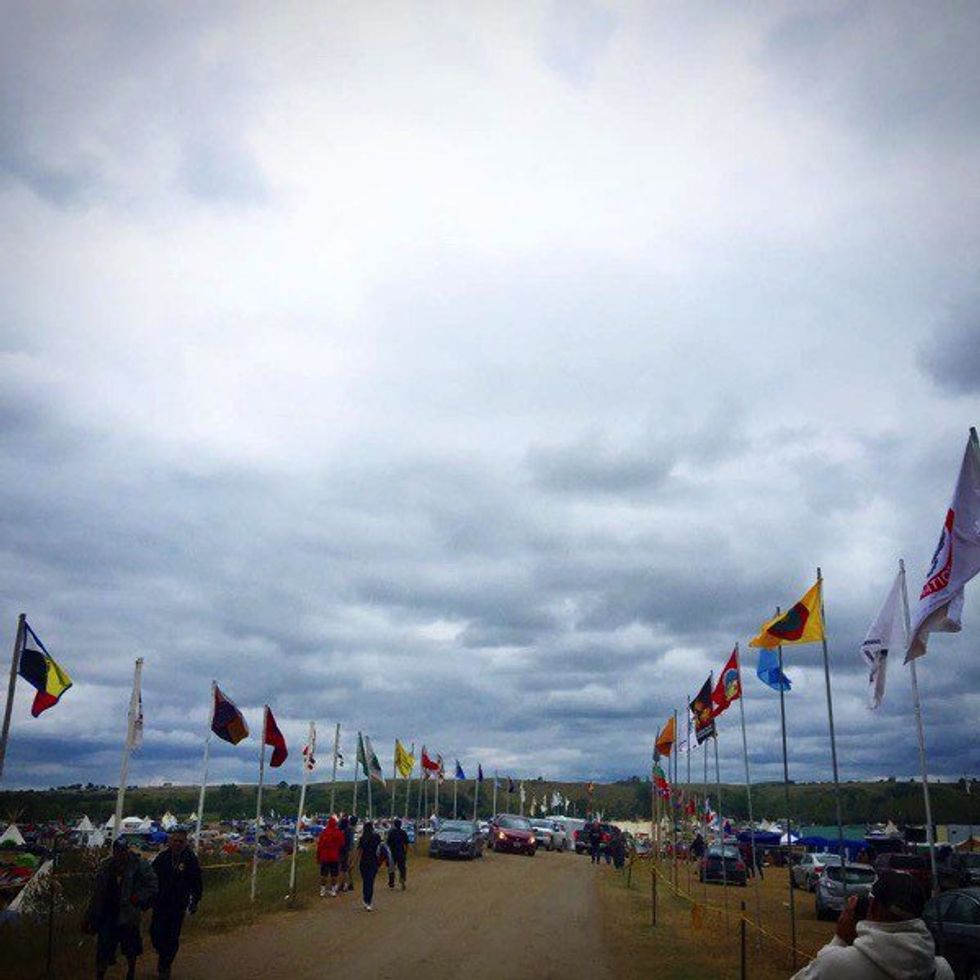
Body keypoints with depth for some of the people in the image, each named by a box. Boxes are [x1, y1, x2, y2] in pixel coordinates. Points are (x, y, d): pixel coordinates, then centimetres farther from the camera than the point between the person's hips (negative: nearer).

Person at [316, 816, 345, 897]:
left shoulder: (323, 832, -7)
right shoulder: (339, 833, -7)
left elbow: (319, 846, -2)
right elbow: (342, 845, 1)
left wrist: (318, 857, 6)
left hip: (324, 857, 0)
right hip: (335, 857, 0)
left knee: (323, 875, 11)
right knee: (334, 875, 8)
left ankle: (322, 890, 14)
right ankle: (333, 891, 11)